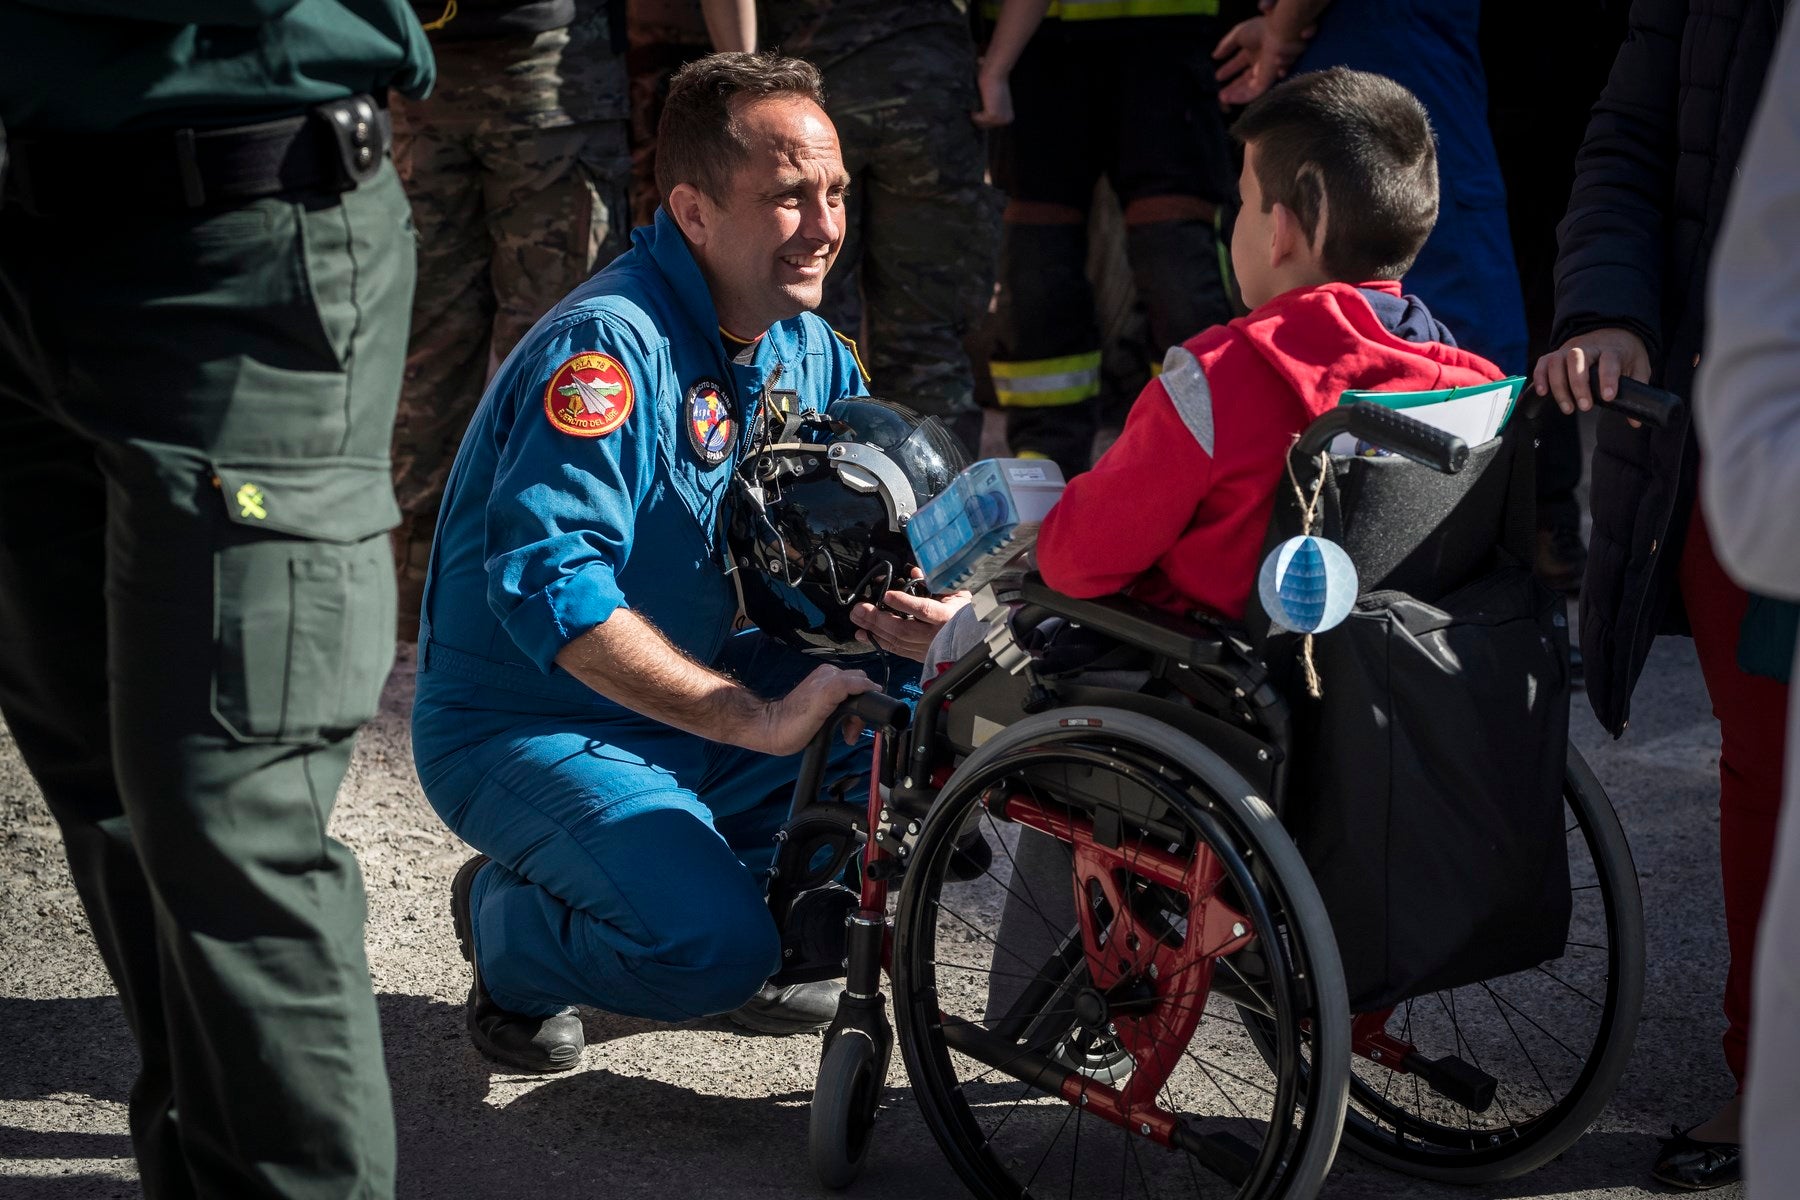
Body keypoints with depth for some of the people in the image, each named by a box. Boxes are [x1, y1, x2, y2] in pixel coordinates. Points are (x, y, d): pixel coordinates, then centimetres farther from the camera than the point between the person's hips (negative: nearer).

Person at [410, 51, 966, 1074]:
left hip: (706, 702, 8)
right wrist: (759, 722, -33)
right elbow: (547, 586, -33)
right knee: (711, 948, -28)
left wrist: (905, 613, -19)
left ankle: (775, 909, 12)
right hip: (528, 730, -8)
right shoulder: (607, 345, -23)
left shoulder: (808, 351, 4)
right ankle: (508, 922, 4)